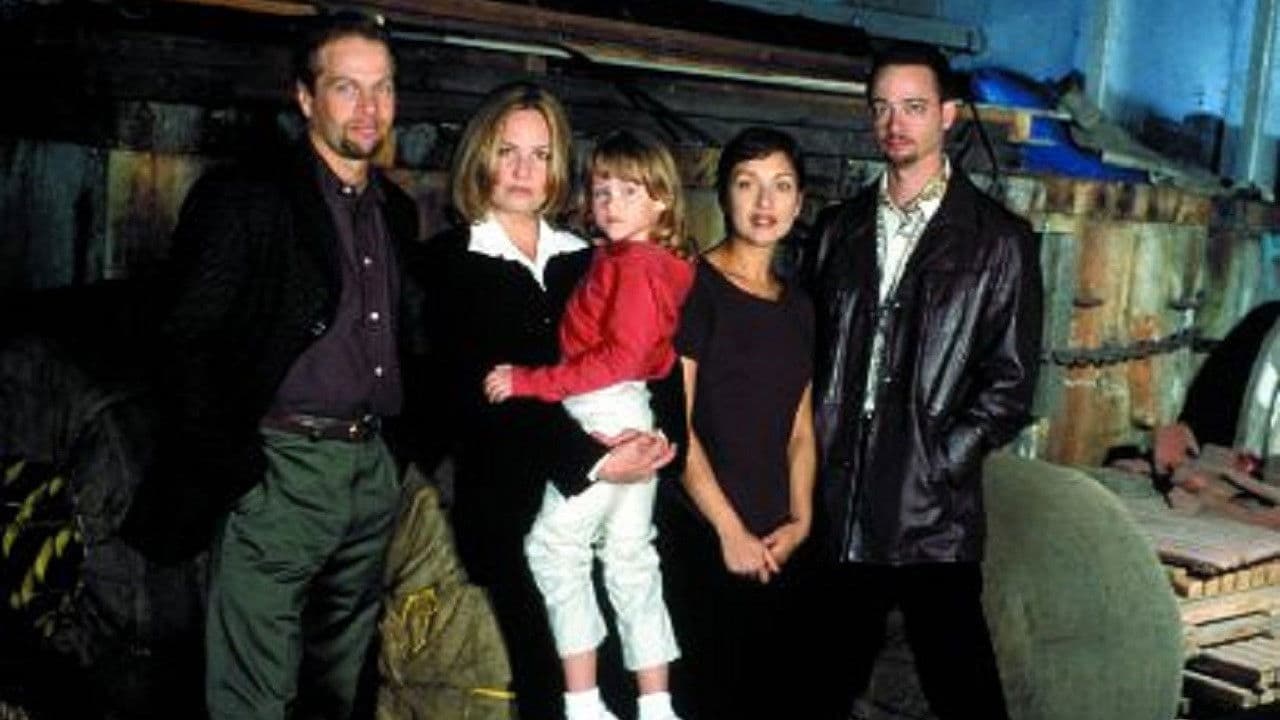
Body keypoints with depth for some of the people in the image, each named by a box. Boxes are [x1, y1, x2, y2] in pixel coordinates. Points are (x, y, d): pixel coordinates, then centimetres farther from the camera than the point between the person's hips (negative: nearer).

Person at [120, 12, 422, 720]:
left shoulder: (396, 211, 14)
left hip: (373, 469, 6)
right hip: (280, 467, -6)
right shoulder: (243, 197, -6)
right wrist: (227, 471, -13)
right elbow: (191, 343, -9)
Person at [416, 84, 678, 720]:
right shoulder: (449, 262, 1)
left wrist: (663, 434, -13)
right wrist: (591, 460, -15)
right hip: (505, 505, -3)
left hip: (599, 500, 4)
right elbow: (482, 389, -9)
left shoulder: (586, 261, 15)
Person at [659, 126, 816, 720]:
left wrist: (800, 520, 0)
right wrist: (731, 532, -11)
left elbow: (800, 428, 14)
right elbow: (675, 423, -11)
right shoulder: (692, 287, -7)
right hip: (702, 537, -6)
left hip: (779, 547, 6)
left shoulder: (798, 306, 12)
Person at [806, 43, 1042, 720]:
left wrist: (936, 467, -10)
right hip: (838, 511, 4)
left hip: (933, 518, -4)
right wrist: (814, 461, 2)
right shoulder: (839, 230, 13)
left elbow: (1009, 383, -2)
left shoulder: (998, 240, 1)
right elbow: (813, 353, 13)